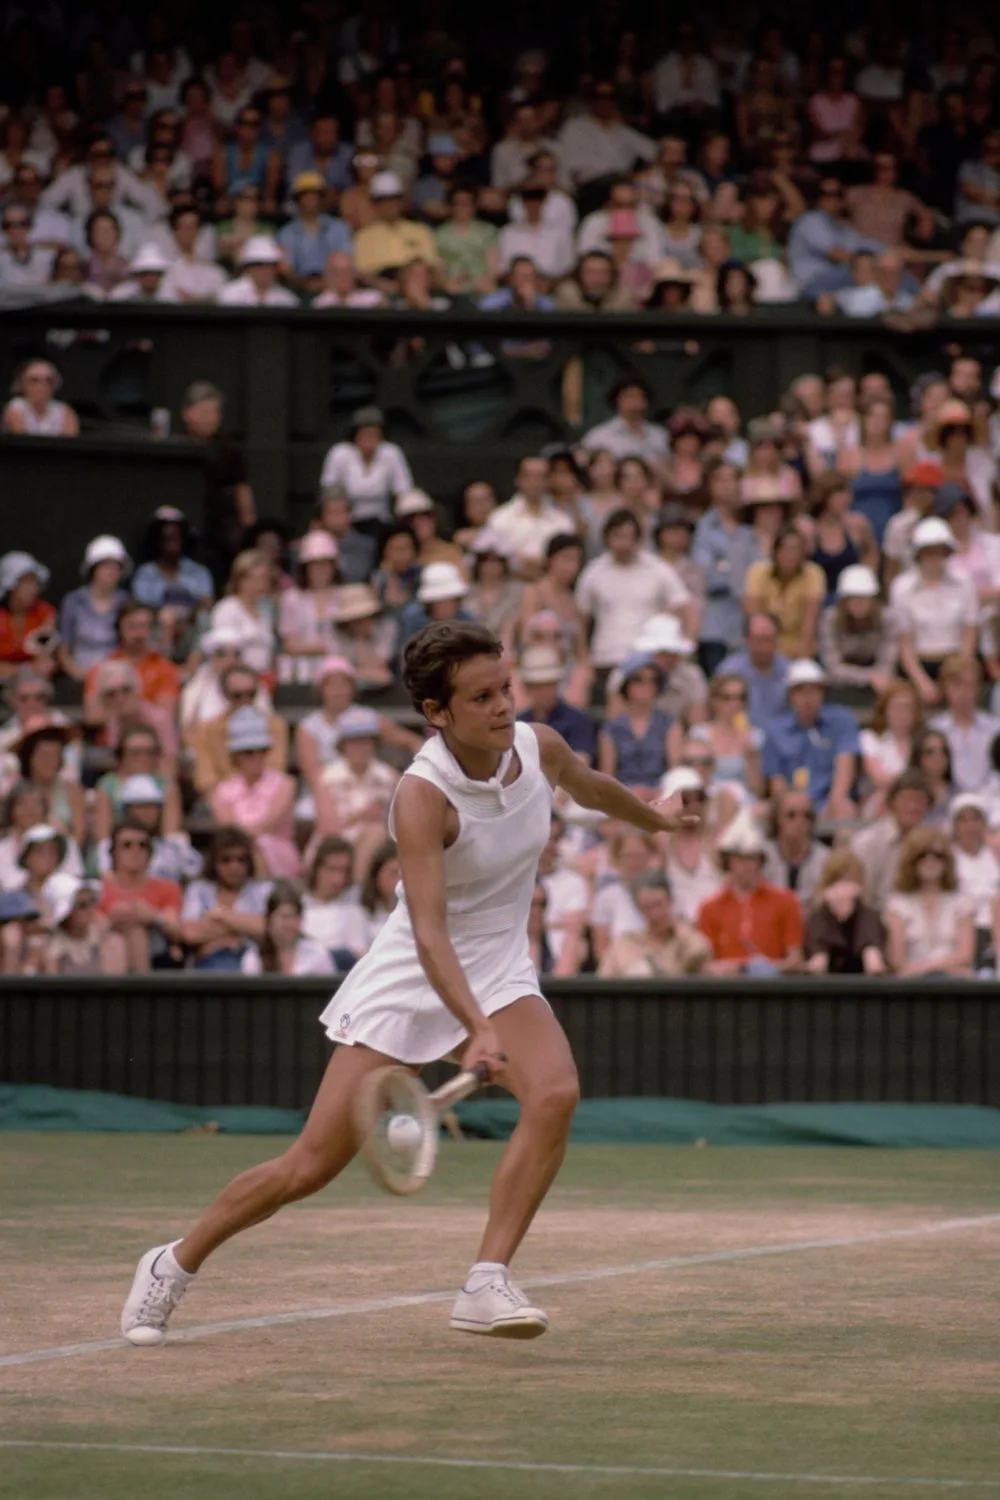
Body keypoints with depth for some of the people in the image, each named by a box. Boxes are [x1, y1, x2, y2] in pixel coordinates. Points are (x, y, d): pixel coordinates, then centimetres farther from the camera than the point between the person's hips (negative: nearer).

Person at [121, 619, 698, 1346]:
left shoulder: (540, 747, -8)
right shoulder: (423, 796, -27)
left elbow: (592, 788, 18)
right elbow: (429, 931, -36)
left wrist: (654, 818, 38)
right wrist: (476, 1031, -49)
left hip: (501, 972, 5)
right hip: (409, 978, -4)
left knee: (556, 1093, -28)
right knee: (310, 1166, -2)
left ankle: (487, 1285, -23)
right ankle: (174, 1264, 22)